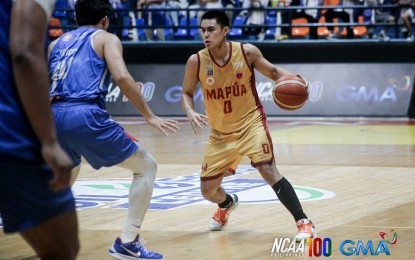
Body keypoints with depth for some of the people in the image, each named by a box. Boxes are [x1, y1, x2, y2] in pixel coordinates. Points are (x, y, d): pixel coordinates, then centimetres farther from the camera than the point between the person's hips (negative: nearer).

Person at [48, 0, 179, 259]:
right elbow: (122, 77, -7)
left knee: (67, 174, 37)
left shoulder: (57, 43, 26)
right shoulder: (106, 38, 11)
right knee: (146, 167, 8)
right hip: (86, 115, -6)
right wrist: (150, 116, -3)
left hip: (54, 117, 6)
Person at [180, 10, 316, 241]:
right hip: (220, 133, 3)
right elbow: (187, 94, 0)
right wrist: (190, 112, -22)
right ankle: (227, 204, 47)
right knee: (208, 189, 8)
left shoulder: (247, 52, -14)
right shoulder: (196, 61, -12)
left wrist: (291, 78, -20)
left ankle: (304, 222, -17)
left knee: (268, 170, -23)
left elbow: (272, 71, 1)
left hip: (251, 123, -3)